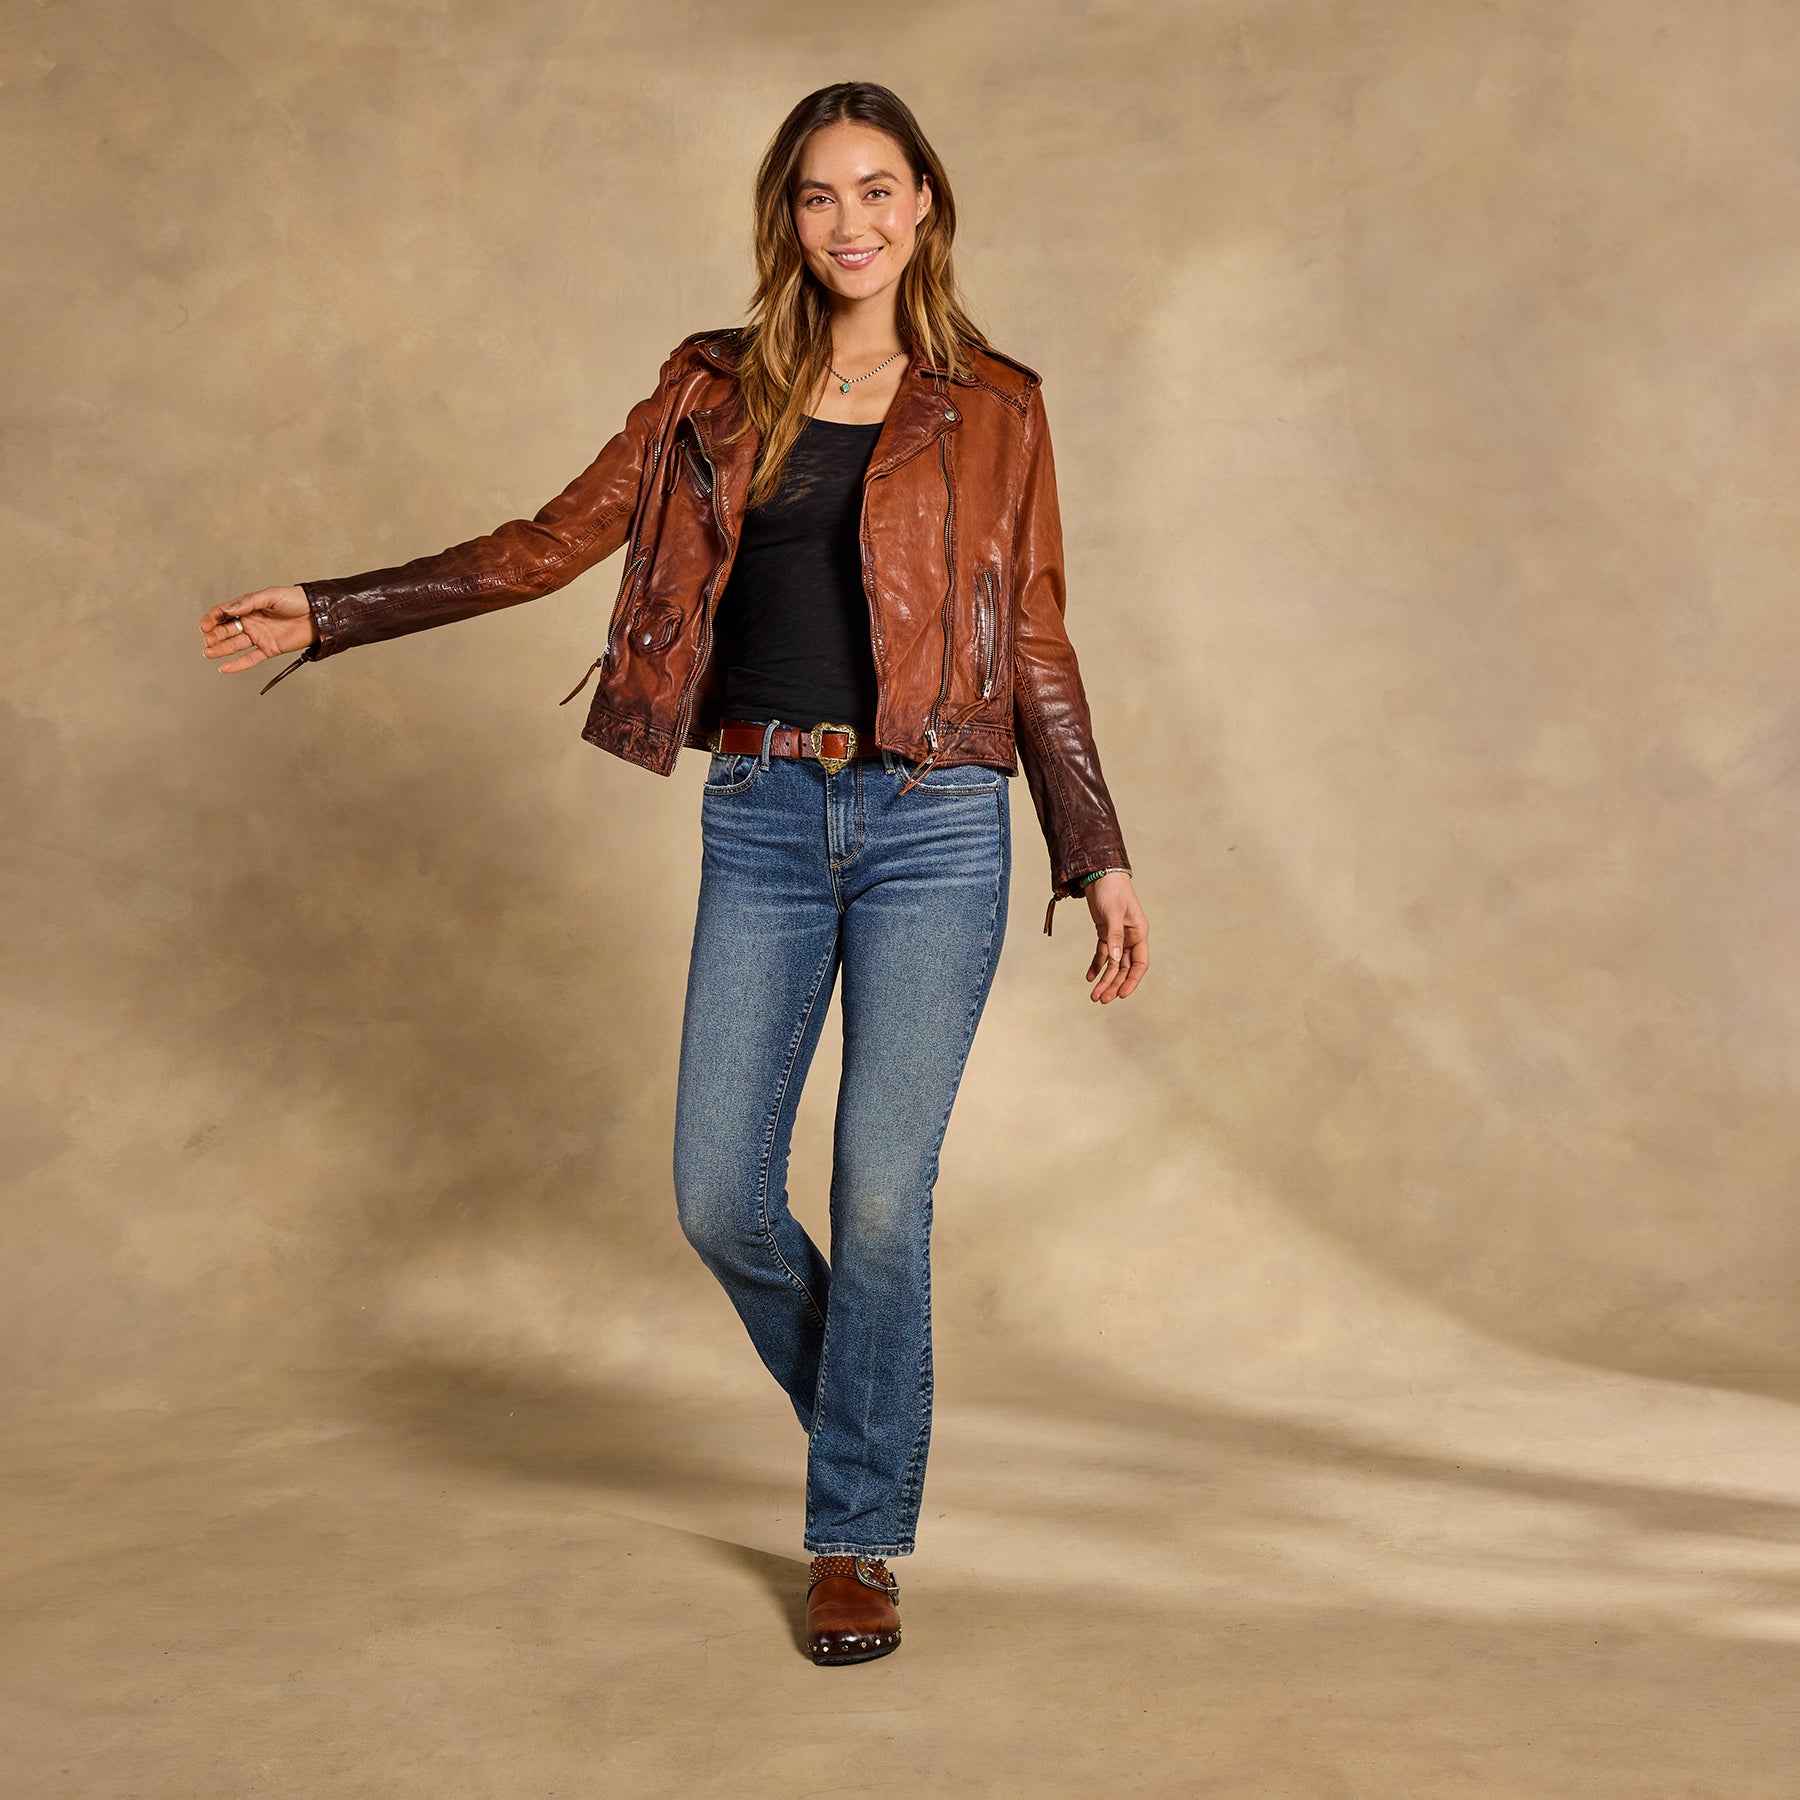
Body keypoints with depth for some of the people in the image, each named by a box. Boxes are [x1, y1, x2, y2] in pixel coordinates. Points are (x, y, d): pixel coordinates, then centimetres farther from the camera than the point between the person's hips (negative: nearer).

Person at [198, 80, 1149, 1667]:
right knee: (720, 1195, 0)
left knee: (883, 1192, -5)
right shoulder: (717, 390, 10)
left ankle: (859, 1538, 13)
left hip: (933, 823, -2)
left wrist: (1099, 860, 3)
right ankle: (870, 1420, 29)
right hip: (764, 820, 2)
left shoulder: (991, 406, 6)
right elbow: (555, 542, 8)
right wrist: (329, 613, 1)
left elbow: (1039, 649, 7)